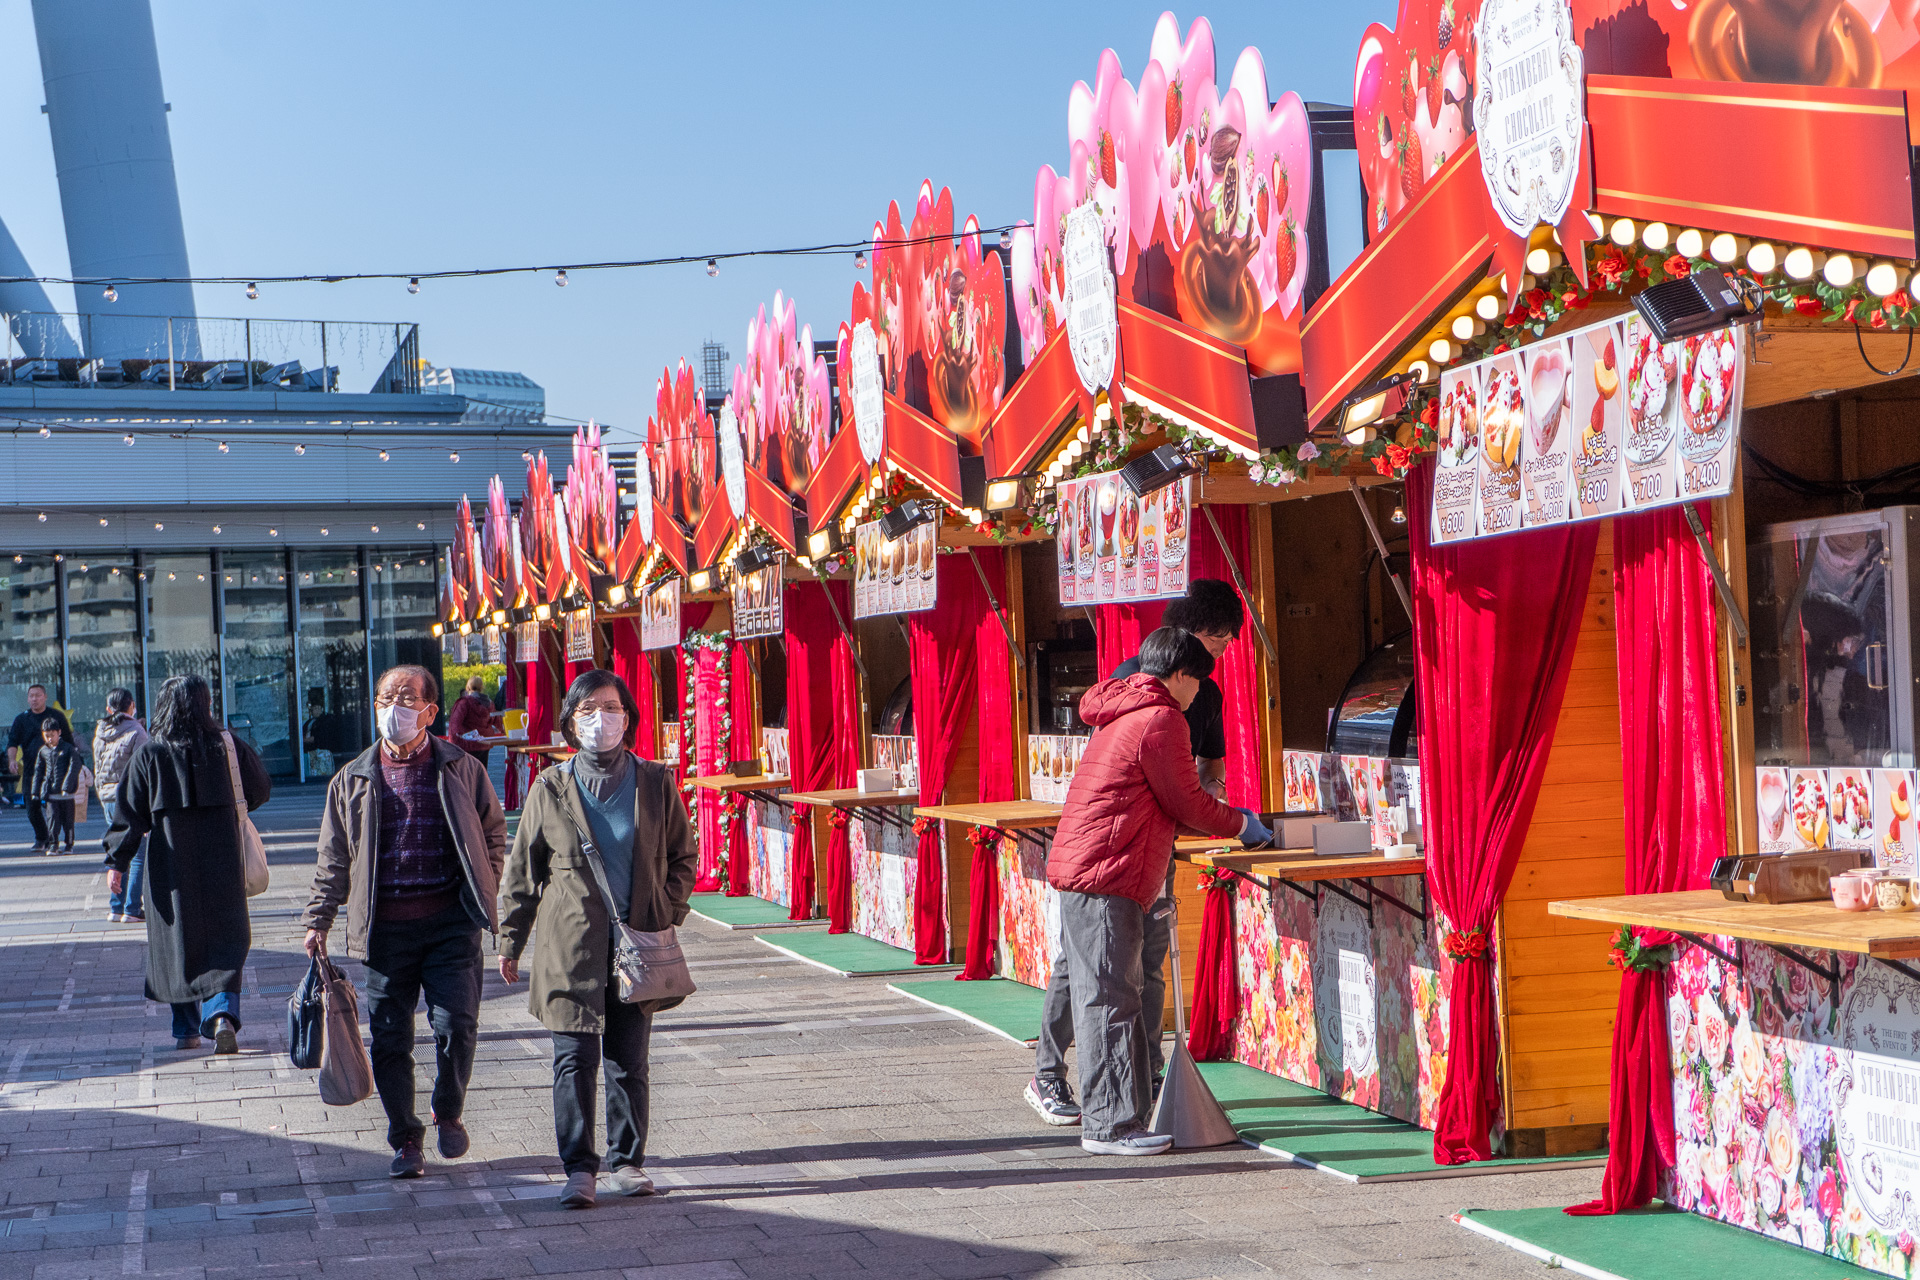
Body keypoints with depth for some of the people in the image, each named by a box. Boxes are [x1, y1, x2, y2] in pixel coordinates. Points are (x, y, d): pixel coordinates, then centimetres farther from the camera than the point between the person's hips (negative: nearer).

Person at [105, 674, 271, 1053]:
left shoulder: (148, 753, -5)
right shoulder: (227, 746, -2)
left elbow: (129, 812, -6)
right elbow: (261, 790, 9)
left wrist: (117, 862, -1)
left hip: (170, 865, 0)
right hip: (221, 862, 0)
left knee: (177, 941, 12)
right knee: (225, 940, 5)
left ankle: (187, 1030, 18)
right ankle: (222, 1011, -17)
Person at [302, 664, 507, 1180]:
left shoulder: (461, 770, 5)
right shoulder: (353, 780, 9)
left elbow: (493, 832, 13)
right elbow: (333, 858, 12)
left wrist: (484, 894, 3)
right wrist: (318, 920, 8)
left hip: (450, 921, -1)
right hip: (385, 926, 1)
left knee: (456, 1024, -7)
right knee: (390, 1036, 3)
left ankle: (448, 1114, 20)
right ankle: (405, 1139, 17)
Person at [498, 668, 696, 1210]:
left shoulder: (655, 783, 5)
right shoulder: (550, 789, 3)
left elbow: (682, 857, 13)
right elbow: (522, 871, 9)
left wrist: (666, 913, 0)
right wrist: (510, 941, 9)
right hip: (570, 945, -1)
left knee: (629, 1060, 7)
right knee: (574, 1059, -4)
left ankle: (626, 1162, 19)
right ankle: (579, 1168, 3)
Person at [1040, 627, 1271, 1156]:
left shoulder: (1123, 715, 21)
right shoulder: (1160, 720, -11)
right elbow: (1187, 805, -8)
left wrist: (1225, 819, 27)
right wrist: (1241, 824, 8)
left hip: (1082, 869, 10)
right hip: (1104, 878, -10)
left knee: (1114, 994, 14)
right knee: (1109, 998, -8)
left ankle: (1112, 1115, 19)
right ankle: (1110, 1126, -6)